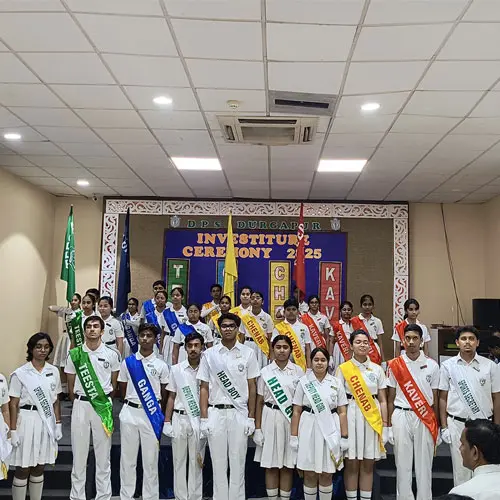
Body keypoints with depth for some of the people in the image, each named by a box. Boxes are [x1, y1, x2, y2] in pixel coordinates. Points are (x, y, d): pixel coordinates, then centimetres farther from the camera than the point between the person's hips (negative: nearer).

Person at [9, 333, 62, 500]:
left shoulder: (54, 371, 6)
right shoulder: (20, 373, -6)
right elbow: (13, 405, -6)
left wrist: (58, 424, 6)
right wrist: (13, 431, -9)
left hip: (47, 421, 4)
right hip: (27, 421, -4)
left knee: (39, 469, 12)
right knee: (23, 469, 2)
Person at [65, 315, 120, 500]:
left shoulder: (112, 354, -1)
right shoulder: (75, 354, 0)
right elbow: (71, 385, 9)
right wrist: (78, 402, 13)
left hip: (103, 406, 0)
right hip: (81, 405, 1)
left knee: (103, 455, 7)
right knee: (79, 454, 7)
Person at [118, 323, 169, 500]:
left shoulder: (161, 365, 1)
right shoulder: (127, 362, 3)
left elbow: (165, 393, 8)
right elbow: (122, 390, 10)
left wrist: (159, 410, 6)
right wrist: (131, 402, 7)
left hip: (152, 415, -1)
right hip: (130, 413, 1)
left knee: (150, 460, 5)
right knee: (127, 458, 8)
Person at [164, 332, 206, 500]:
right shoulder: (176, 369, 3)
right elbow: (171, 397, 7)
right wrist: (167, 422, 3)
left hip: (199, 420, -2)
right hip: (179, 418, 2)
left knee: (196, 462, 5)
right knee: (179, 461, 8)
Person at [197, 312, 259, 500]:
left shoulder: (248, 353, 2)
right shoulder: (209, 354, 3)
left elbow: (251, 387, 4)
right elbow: (204, 388, 3)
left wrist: (251, 417, -1)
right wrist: (204, 418, -3)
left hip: (239, 413, 0)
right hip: (216, 413, 1)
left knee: (238, 463, 5)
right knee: (218, 463, 8)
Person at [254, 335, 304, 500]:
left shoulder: (298, 371, 3)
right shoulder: (265, 372, 2)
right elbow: (259, 401, 4)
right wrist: (257, 428, 0)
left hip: (291, 418, 0)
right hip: (270, 418, 0)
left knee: (288, 465, 6)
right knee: (271, 465, 5)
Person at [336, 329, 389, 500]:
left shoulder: (377, 369, 7)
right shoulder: (343, 369, 1)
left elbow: (383, 400, 8)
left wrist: (385, 425, 2)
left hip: (373, 417, 2)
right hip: (351, 416, -2)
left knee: (368, 464, 8)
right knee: (351, 464, 3)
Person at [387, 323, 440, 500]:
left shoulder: (432, 365, 2)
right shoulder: (394, 365, 2)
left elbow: (435, 397, 7)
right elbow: (391, 398, 5)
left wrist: (437, 426, 6)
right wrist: (389, 425, 2)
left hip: (425, 419, 0)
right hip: (401, 417, 0)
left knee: (424, 464, 5)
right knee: (403, 464, 6)